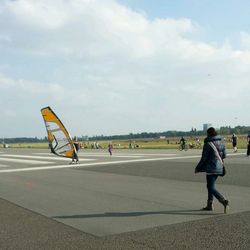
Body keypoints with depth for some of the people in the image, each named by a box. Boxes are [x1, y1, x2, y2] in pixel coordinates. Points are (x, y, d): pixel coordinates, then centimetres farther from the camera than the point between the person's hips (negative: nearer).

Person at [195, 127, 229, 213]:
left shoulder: (208, 144, -14)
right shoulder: (221, 143, 6)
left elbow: (204, 158, -12)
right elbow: (224, 155, 11)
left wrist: (197, 168, -1)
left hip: (211, 168, -8)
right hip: (219, 167, 8)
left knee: (211, 188, -4)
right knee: (210, 186, 19)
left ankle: (224, 201, -22)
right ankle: (209, 205, 24)